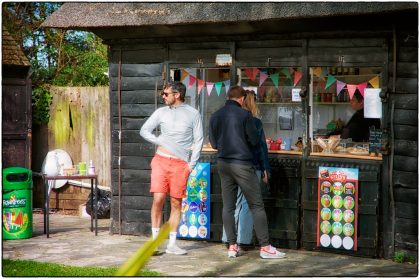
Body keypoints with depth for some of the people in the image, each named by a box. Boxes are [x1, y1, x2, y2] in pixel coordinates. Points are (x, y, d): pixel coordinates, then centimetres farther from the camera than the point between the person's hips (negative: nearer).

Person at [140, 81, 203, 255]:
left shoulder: (193, 114, 4)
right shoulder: (161, 112, 9)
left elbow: (198, 141, 4)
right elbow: (144, 130, 13)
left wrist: (191, 165, -3)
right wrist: (160, 142, -2)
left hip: (180, 164, -1)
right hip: (161, 160, 1)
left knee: (176, 203, 2)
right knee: (158, 199, -9)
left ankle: (172, 244, 8)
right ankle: (155, 240, 1)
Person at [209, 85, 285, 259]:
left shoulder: (215, 116, 5)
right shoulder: (244, 115, -10)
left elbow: (213, 143, 12)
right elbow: (254, 141, -6)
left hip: (223, 164, 5)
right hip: (242, 163, -5)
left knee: (228, 206, 10)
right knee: (256, 205, -1)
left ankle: (232, 246, 10)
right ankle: (265, 247, -1)